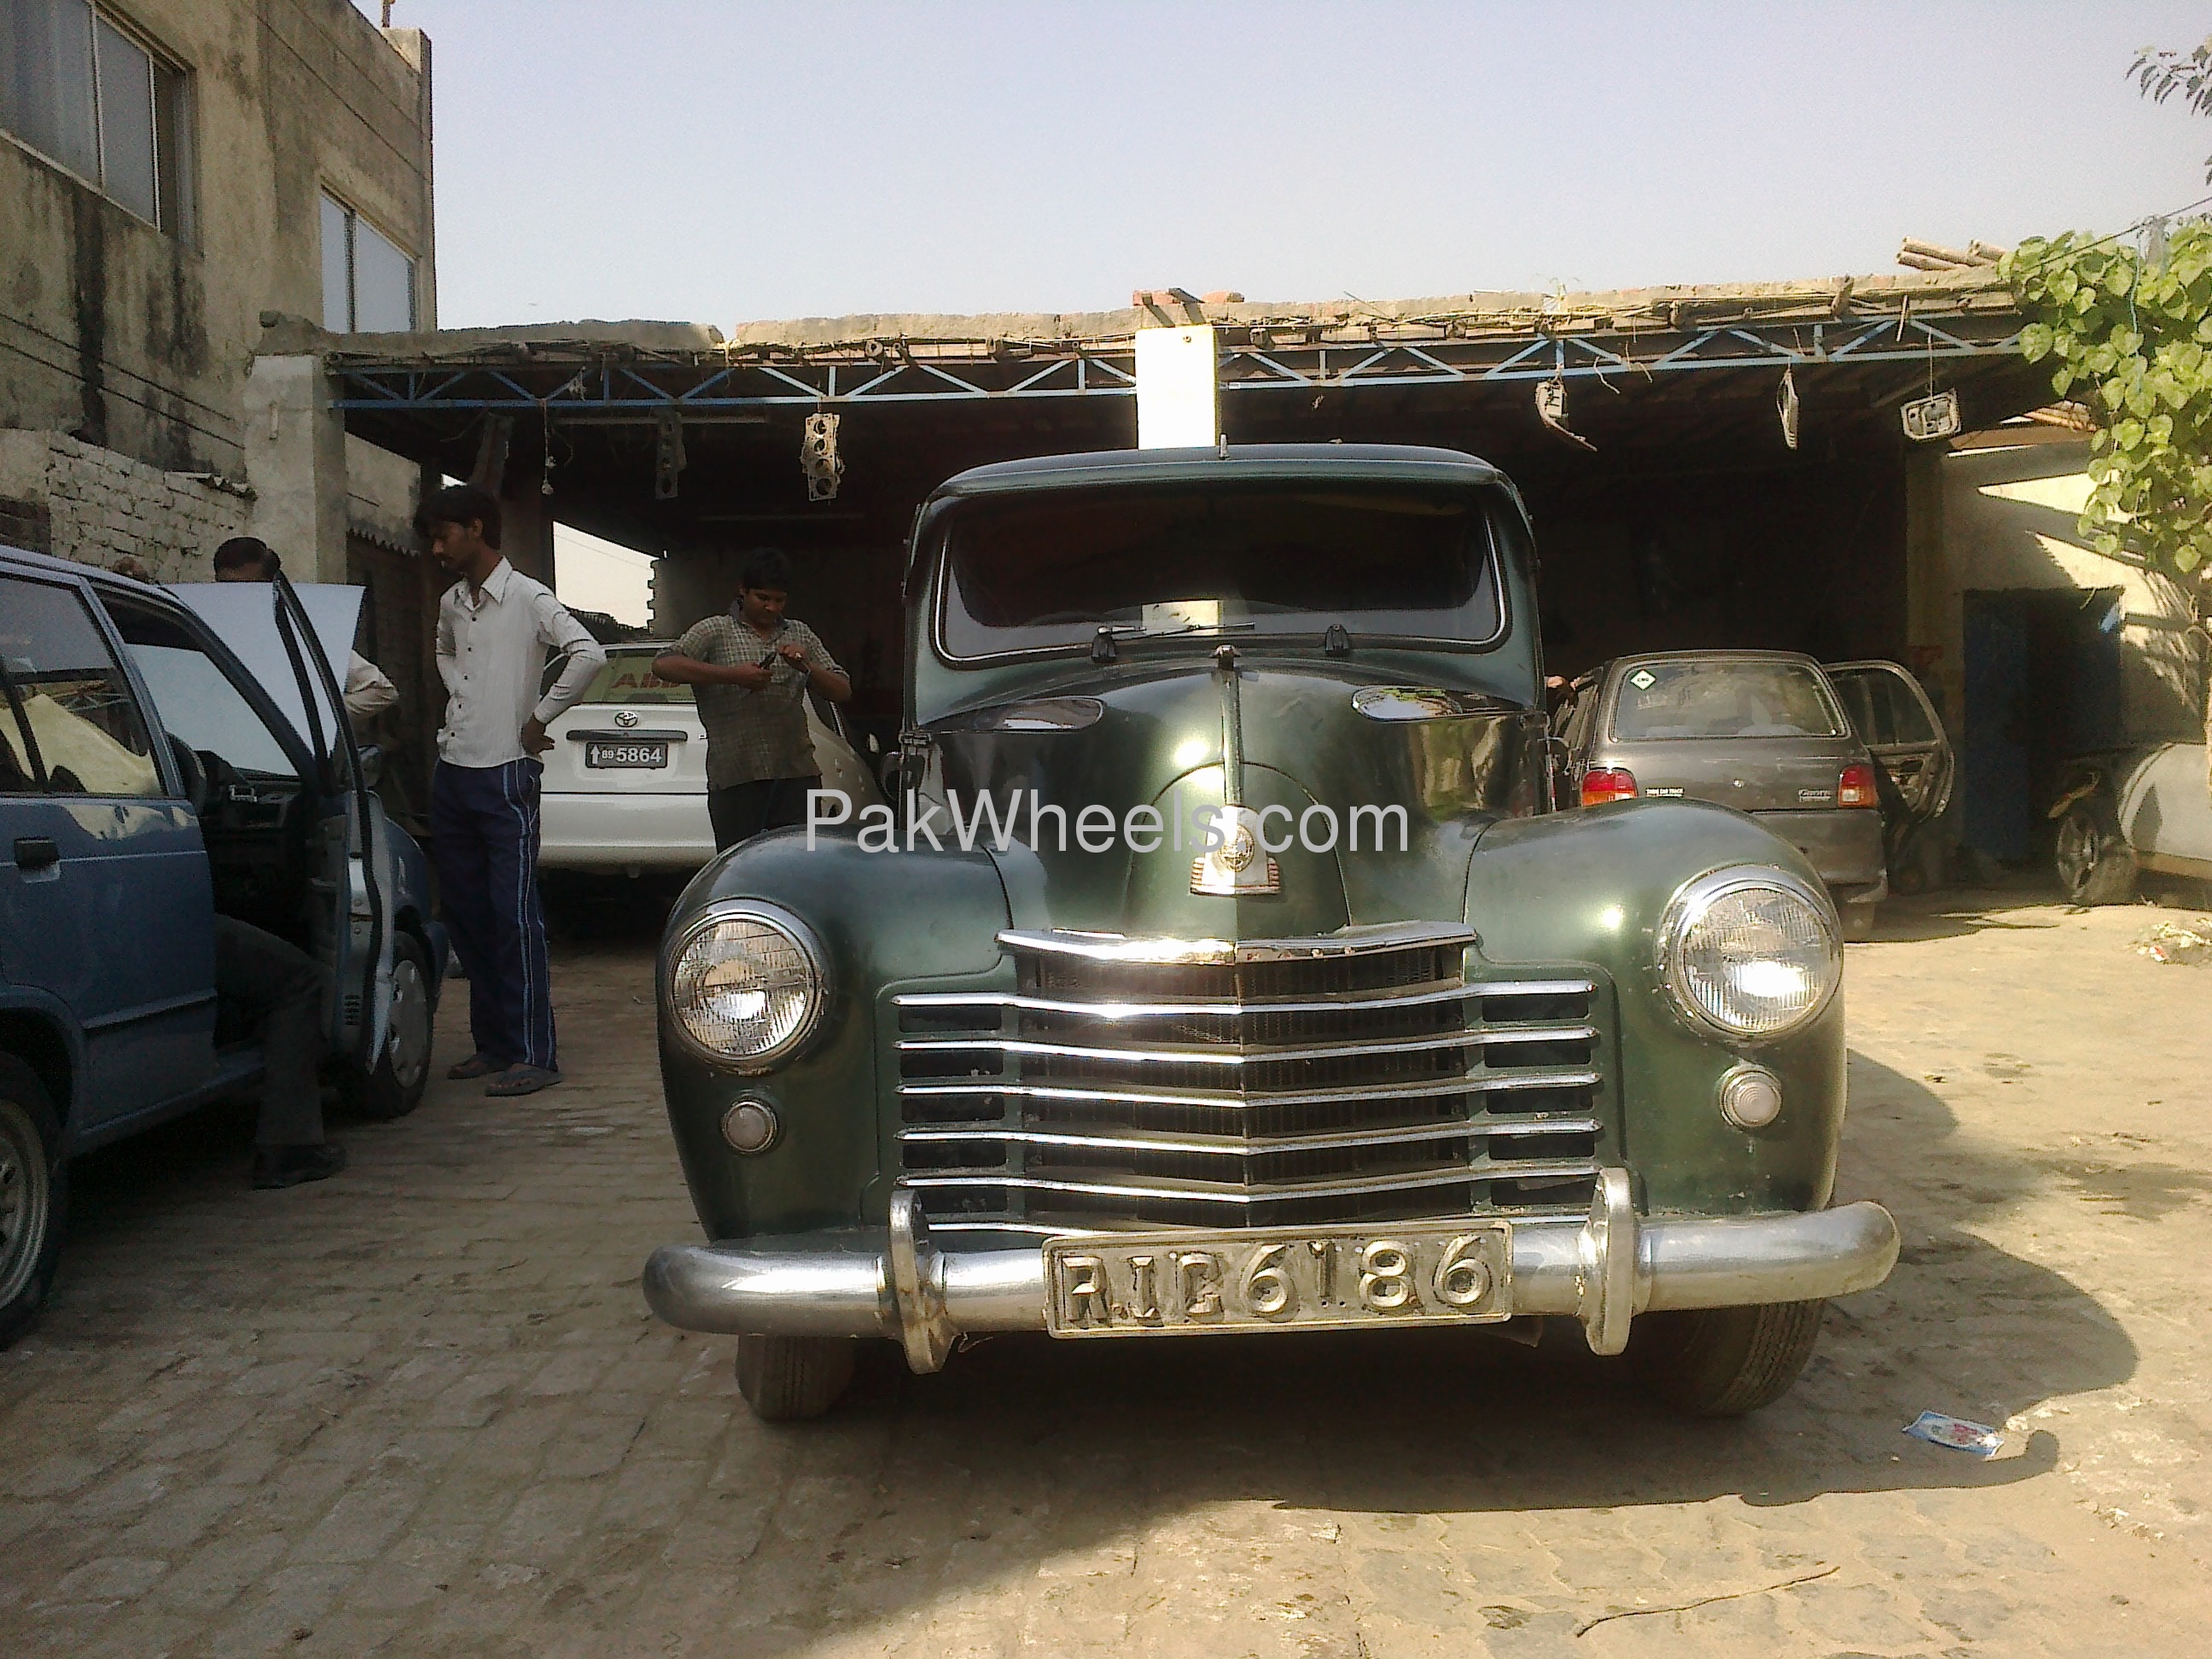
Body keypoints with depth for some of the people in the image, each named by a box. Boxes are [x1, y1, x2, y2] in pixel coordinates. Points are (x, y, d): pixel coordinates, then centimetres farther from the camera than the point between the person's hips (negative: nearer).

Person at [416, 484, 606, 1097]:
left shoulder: (528, 598, -8)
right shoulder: (451, 603, 15)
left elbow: (589, 654, -21)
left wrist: (539, 716, -14)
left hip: (505, 776, -8)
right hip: (451, 774, 8)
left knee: (515, 915, -9)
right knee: (467, 916, 11)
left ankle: (534, 1054, -5)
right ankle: (493, 1044, 21)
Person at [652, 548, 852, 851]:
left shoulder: (800, 634, 20)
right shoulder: (714, 631, 6)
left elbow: (842, 692, 17)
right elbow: (664, 664, -10)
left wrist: (807, 668, -3)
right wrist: (733, 675, -16)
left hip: (797, 775, 3)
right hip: (735, 779, -3)